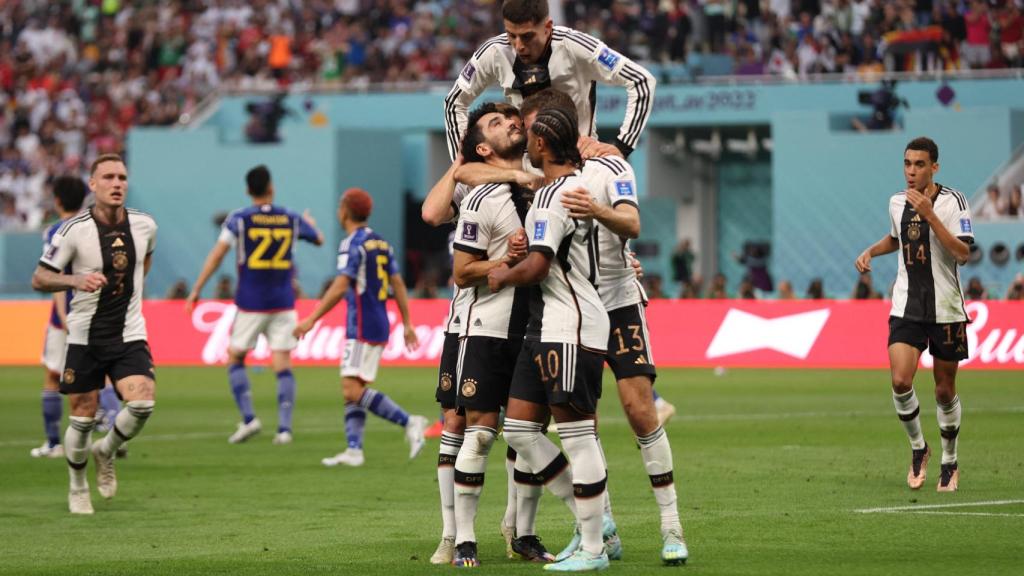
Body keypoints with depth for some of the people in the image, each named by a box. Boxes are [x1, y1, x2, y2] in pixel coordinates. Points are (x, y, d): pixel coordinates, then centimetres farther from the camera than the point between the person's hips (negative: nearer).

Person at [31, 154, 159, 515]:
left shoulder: (144, 226, -1)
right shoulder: (74, 231, -12)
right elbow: (39, 278, -10)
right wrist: (76, 281, -26)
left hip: (129, 336, 2)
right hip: (84, 336, -2)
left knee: (142, 403, -18)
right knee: (83, 417, 3)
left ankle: (107, 452, 12)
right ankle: (77, 488, 27)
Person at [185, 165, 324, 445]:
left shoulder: (239, 219, -5)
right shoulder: (291, 219, 4)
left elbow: (217, 254, -10)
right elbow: (319, 239, 22)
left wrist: (196, 290, -5)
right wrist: (310, 223, 45)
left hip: (250, 303, -2)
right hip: (283, 303, 2)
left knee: (235, 359, 11)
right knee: (282, 364, 1)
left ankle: (248, 419, -3)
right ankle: (284, 427, -7)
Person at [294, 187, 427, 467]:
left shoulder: (352, 244, -11)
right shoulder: (381, 242, 14)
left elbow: (340, 287, -19)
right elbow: (398, 284, 16)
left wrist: (312, 319, -18)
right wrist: (407, 323, 20)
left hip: (362, 326, -9)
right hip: (379, 326, 9)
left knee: (352, 390, -13)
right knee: (352, 391, 9)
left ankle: (409, 422, -19)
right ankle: (354, 450, 2)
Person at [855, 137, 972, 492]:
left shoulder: (952, 201, -10)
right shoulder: (897, 203, 6)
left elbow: (963, 253, -21)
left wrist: (929, 215, -26)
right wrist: (871, 251, 10)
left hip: (945, 309, -3)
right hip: (906, 308, 3)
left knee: (945, 390, 6)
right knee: (900, 381, -15)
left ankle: (949, 463, 25)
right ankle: (918, 448, 8)